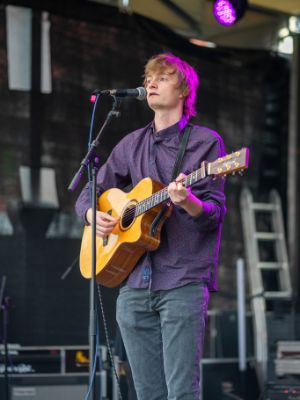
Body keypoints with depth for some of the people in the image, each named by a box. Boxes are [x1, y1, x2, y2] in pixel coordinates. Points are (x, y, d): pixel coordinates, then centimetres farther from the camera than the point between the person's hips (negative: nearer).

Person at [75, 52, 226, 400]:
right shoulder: (131, 145, 18)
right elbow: (89, 192, 24)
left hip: (184, 282, -5)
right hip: (133, 283, 5)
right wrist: (93, 215, 1)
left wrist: (187, 202, -26)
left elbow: (216, 213, -4)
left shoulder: (205, 142, 2)